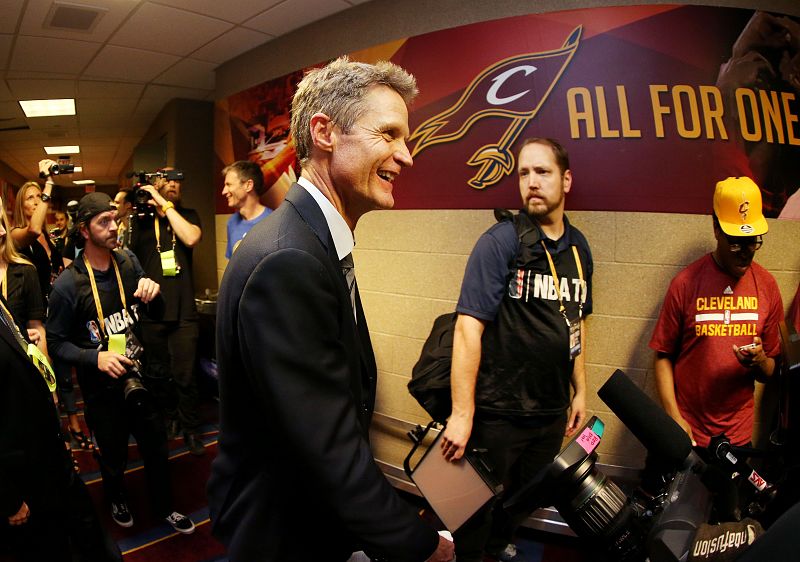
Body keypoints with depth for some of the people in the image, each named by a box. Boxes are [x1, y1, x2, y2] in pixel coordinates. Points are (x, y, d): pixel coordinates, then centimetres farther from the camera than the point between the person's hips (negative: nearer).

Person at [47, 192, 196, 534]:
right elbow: (56, 342, -9)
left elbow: (155, 313, 5)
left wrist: (153, 294, -17)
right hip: (101, 387, -3)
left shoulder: (129, 262, -5)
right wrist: (95, 358, -25)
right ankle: (116, 499, 50)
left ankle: (163, 506, 39)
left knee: (156, 447, 14)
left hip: (139, 377, 3)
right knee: (114, 455, 17)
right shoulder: (68, 284, -16)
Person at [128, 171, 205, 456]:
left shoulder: (188, 215, 9)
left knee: (185, 375, 0)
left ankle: (190, 428, 16)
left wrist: (165, 204, -11)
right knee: (158, 373, 14)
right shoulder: (141, 219, 9)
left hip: (184, 312, -1)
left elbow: (191, 238, -15)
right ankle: (169, 418, 33)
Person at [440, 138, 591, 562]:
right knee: (480, 501, 12)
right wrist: (461, 414, -22)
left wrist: (579, 390, 16)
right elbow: (469, 326, -20)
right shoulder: (500, 242, -15)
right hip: (498, 411, -6)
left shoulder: (579, 248, 5)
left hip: (552, 411, 6)